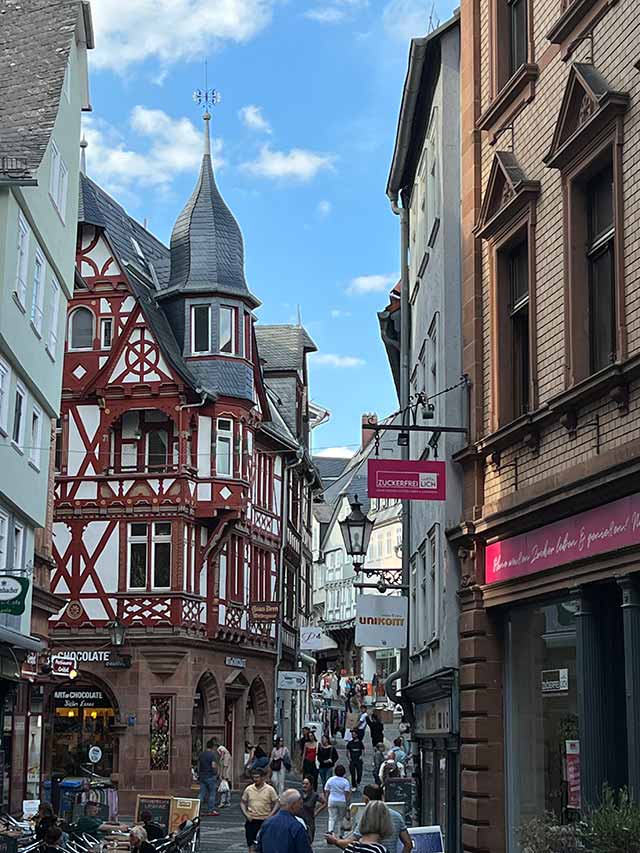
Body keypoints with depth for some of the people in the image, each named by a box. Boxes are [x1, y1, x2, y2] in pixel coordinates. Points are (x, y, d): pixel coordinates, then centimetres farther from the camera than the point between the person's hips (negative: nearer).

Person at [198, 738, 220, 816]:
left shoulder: (201, 754, 11)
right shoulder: (213, 754, -11)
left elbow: (198, 765, 17)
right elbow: (213, 766, -20)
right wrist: (216, 773, -5)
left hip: (202, 776, 6)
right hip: (210, 777, -6)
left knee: (202, 794, 7)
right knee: (212, 794, 2)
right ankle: (211, 810, 3)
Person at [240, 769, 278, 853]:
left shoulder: (269, 789, -4)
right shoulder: (248, 789, 2)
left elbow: (276, 803, -1)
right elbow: (242, 802, 10)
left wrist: (270, 815, -13)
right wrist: (246, 814, -5)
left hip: (265, 820, -1)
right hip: (251, 820, 1)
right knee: (251, 843, -3)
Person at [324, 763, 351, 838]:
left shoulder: (330, 780, 1)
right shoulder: (345, 782, -5)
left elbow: (327, 791, 4)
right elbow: (347, 793, -9)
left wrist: (327, 801, 13)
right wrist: (347, 802, -1)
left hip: (332, 801, 1)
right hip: (342, 802, -1)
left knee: (332, 818, 3)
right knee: (340, 818, 12)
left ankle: (330, 830, -23)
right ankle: (340, 835, 15)